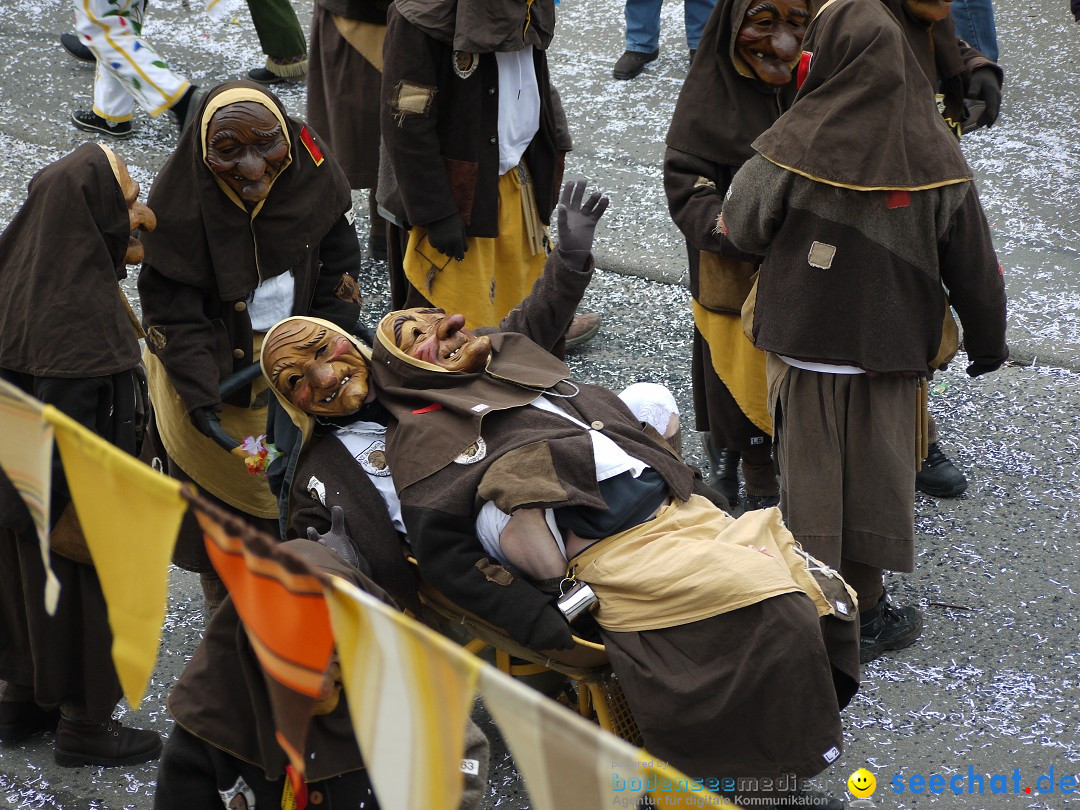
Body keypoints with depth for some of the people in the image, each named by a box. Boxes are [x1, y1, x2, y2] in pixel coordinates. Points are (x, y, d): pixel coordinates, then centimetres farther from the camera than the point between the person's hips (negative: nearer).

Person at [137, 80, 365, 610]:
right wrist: (199, 393, -31)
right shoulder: (182, 199, -28)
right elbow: (170, 309, -22)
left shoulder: (311, 171, -20)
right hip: (210, 362, -3)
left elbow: (338, 265, -4)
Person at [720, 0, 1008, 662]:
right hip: (893, 351, 1)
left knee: (813, 480, 13)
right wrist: (988, 340, 14)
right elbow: (973, 264, -1)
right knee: (878, 475, 14)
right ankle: (864, 614, 24)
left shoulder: (793, 147, -17)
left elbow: (742, 229, -3)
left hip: (804, 346, -1)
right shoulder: (934, 156, -10)